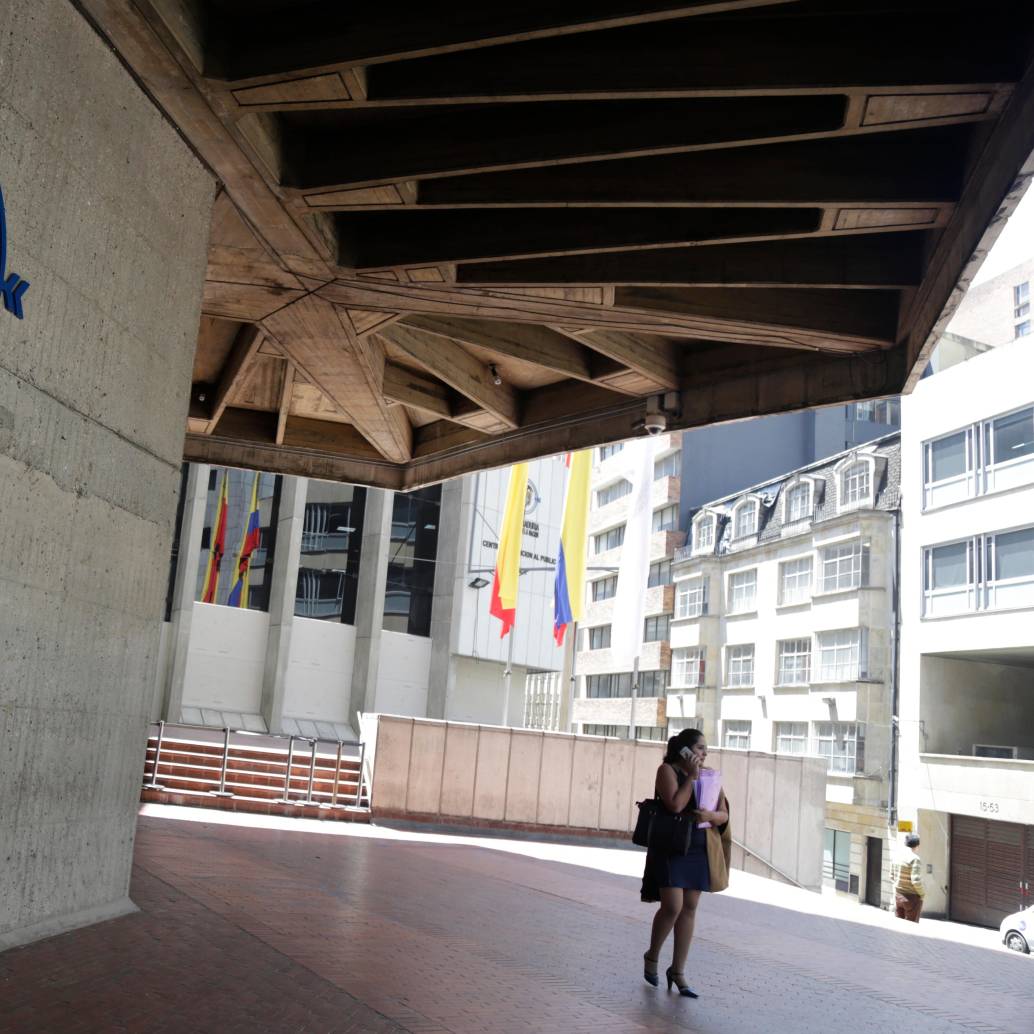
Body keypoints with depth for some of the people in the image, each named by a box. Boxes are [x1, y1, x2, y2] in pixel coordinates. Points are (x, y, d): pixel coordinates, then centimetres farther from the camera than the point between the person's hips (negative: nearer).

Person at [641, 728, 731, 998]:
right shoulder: (668, 770, -6)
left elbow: (724, 814, 6)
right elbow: (675, 805, -19)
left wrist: (710, 815, -15)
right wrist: (691, 777, -14)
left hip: (699, 851, 5)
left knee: (689, 908, 6)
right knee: (673, 906, -11)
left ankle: (678, 971, 17)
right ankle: (652, 956, 15)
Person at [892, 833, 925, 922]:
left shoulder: (899, 856, 2)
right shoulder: (915, 859, -19)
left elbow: (892, 875, 10)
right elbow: (916, 881, -23)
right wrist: (922, 893, -6)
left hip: (898, 895, 6)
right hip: (911, 897, -6)